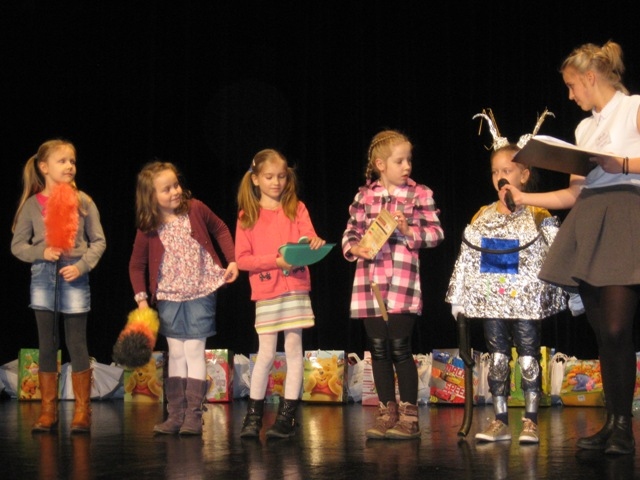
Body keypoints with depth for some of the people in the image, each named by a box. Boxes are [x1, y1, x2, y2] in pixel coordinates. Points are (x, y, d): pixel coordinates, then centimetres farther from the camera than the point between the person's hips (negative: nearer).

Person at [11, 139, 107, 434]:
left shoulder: (82, 202, 1)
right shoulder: (32, 204, 3)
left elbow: (98, 241, 2)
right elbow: (17, 245, 6)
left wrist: (82, 265, -12)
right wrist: (41, 252, -11)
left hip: (74, 276, -1)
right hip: (43, 276, 2)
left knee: (77, 345, 1)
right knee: (47, 345, 7)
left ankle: (82, 411, 9)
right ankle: (48, 411, 13)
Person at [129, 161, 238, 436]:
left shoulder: (195, 209, -8)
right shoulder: (148, 228, -6)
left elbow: (220, 230, 8)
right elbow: (136, 265, 4)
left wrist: (232, 261, -1)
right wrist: (141, 298, -5)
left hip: (201, 292, -2)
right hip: (168, 297, 2)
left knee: (194, 351, -3)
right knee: (176, 354, 7)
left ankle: (193, 416, 0)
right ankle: (175, 415, 12)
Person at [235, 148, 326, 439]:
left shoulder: (297, 209, 8)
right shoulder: (247, 216, 4)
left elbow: (309, 241, -3)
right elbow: (242, 259, -2)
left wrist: (315, 243, -27)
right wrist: (276, 260, -14)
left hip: (295, 288, 1)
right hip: (265, 292, -1)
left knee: (293, 349, 0)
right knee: (266, 353, -1)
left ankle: (287, 415, 5)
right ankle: (253, 414, 11)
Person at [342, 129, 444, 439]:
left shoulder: (420, 194, 4)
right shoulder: (364, 196, 10)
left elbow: (436, 233, 1)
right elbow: (350, 233, 13)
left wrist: (409, 231, -14)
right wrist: (354, 248, -7)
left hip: (404, 278, -3)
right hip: (370, 280, 3)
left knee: (399, 347, -4)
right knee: (378, 348, 7)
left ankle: (409, 416, 5)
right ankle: (387, 414, 17)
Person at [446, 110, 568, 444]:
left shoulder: (539, 216, -3)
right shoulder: (481, 218, 8)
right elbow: (467, 259, 9)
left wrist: (563, 293, -10)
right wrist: (458, 296, 8)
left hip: (526, 299, -4)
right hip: (490, 299, 4)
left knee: (528, 358, 1)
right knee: (497, 357, 7)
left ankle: (531, 421, 7)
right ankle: (500, 421, 12)